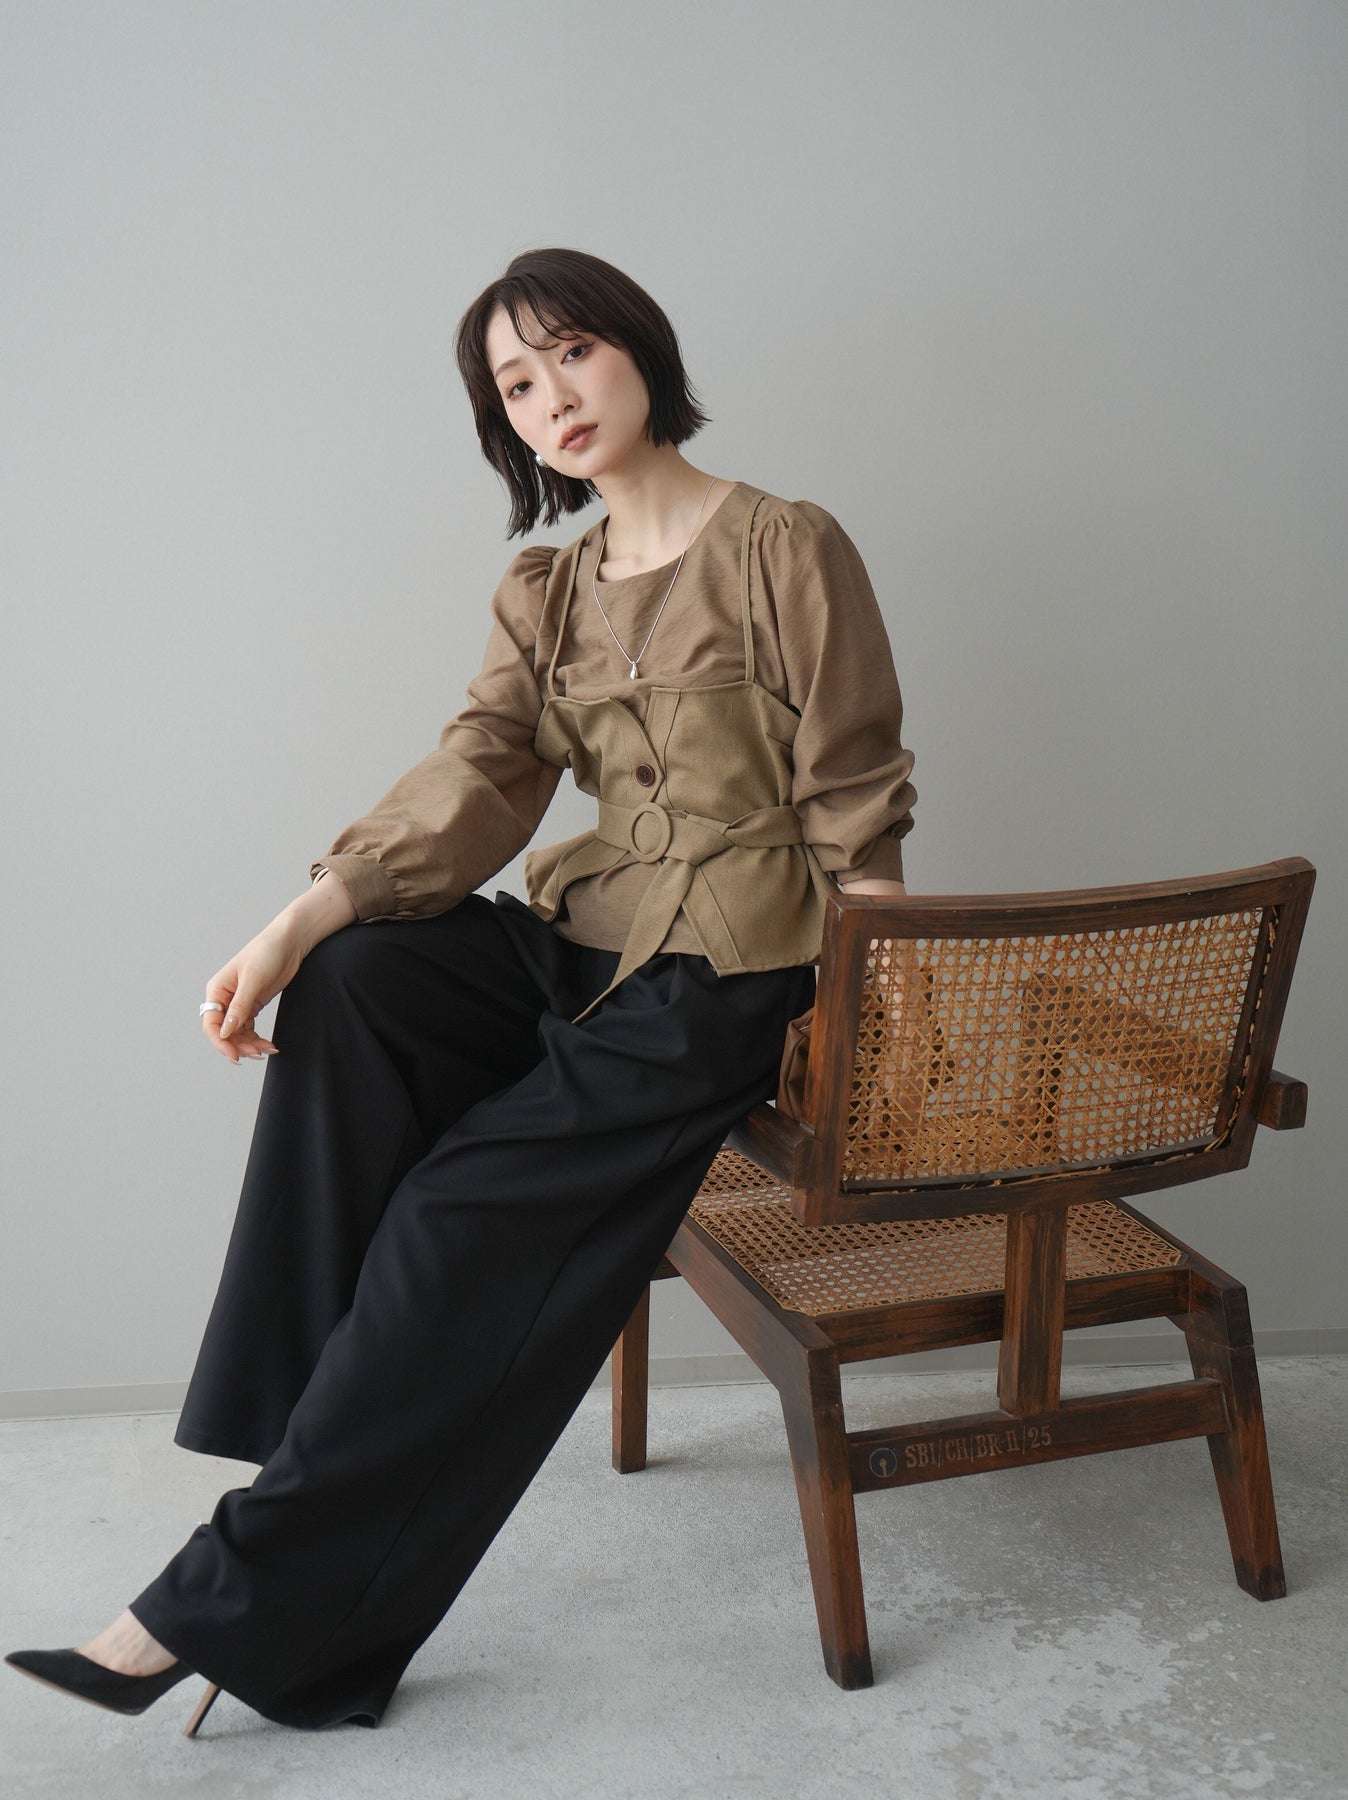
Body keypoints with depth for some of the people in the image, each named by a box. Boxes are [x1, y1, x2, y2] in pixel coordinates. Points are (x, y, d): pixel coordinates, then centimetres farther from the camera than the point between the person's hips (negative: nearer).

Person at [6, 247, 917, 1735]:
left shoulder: (785, 550, -5)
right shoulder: (543, 594, 13)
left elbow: (858, 822, -7)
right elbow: (470, 782, -2)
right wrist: (298, 924, -17)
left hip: (728, 974, -6)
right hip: (588, 939, 6)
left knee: (469, 1209, -20)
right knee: (350, 985, -22)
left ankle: (244, 1597, -12)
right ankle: (311, 1422, -17)